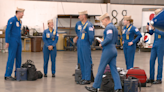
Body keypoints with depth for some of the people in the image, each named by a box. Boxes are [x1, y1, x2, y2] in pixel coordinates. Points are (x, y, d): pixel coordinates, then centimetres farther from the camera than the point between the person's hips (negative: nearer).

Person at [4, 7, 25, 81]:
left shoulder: (20, 21, 14)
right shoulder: (11, 20, -11)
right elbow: (7, 31, -15)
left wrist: (20, 40, 17)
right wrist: (7, 42, -19)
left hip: (19, 42, 8)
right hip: (13, 42, -8)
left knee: (19, 58, 8)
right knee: (11, 58, -9)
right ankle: (7, 75, -6)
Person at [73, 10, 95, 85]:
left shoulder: (89, 25, -15)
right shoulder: (78, 23, 9)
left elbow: (91, 36, -18)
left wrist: (90, 42, -4)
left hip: (85, 46, -8)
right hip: (79, 45, 8)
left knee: (87, 62, -4)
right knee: (81, 62, 11)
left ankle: (87, 79, -1)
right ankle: (83, 78, 19)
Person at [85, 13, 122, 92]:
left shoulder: (109, 27, -12)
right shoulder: (114, 27, 17)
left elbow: (109, 38, -26)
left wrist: (102, 44, -11)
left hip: (108, 50, -9)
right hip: (114, 50, 9)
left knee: (101, 69, 0)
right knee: (114, 70, 6)